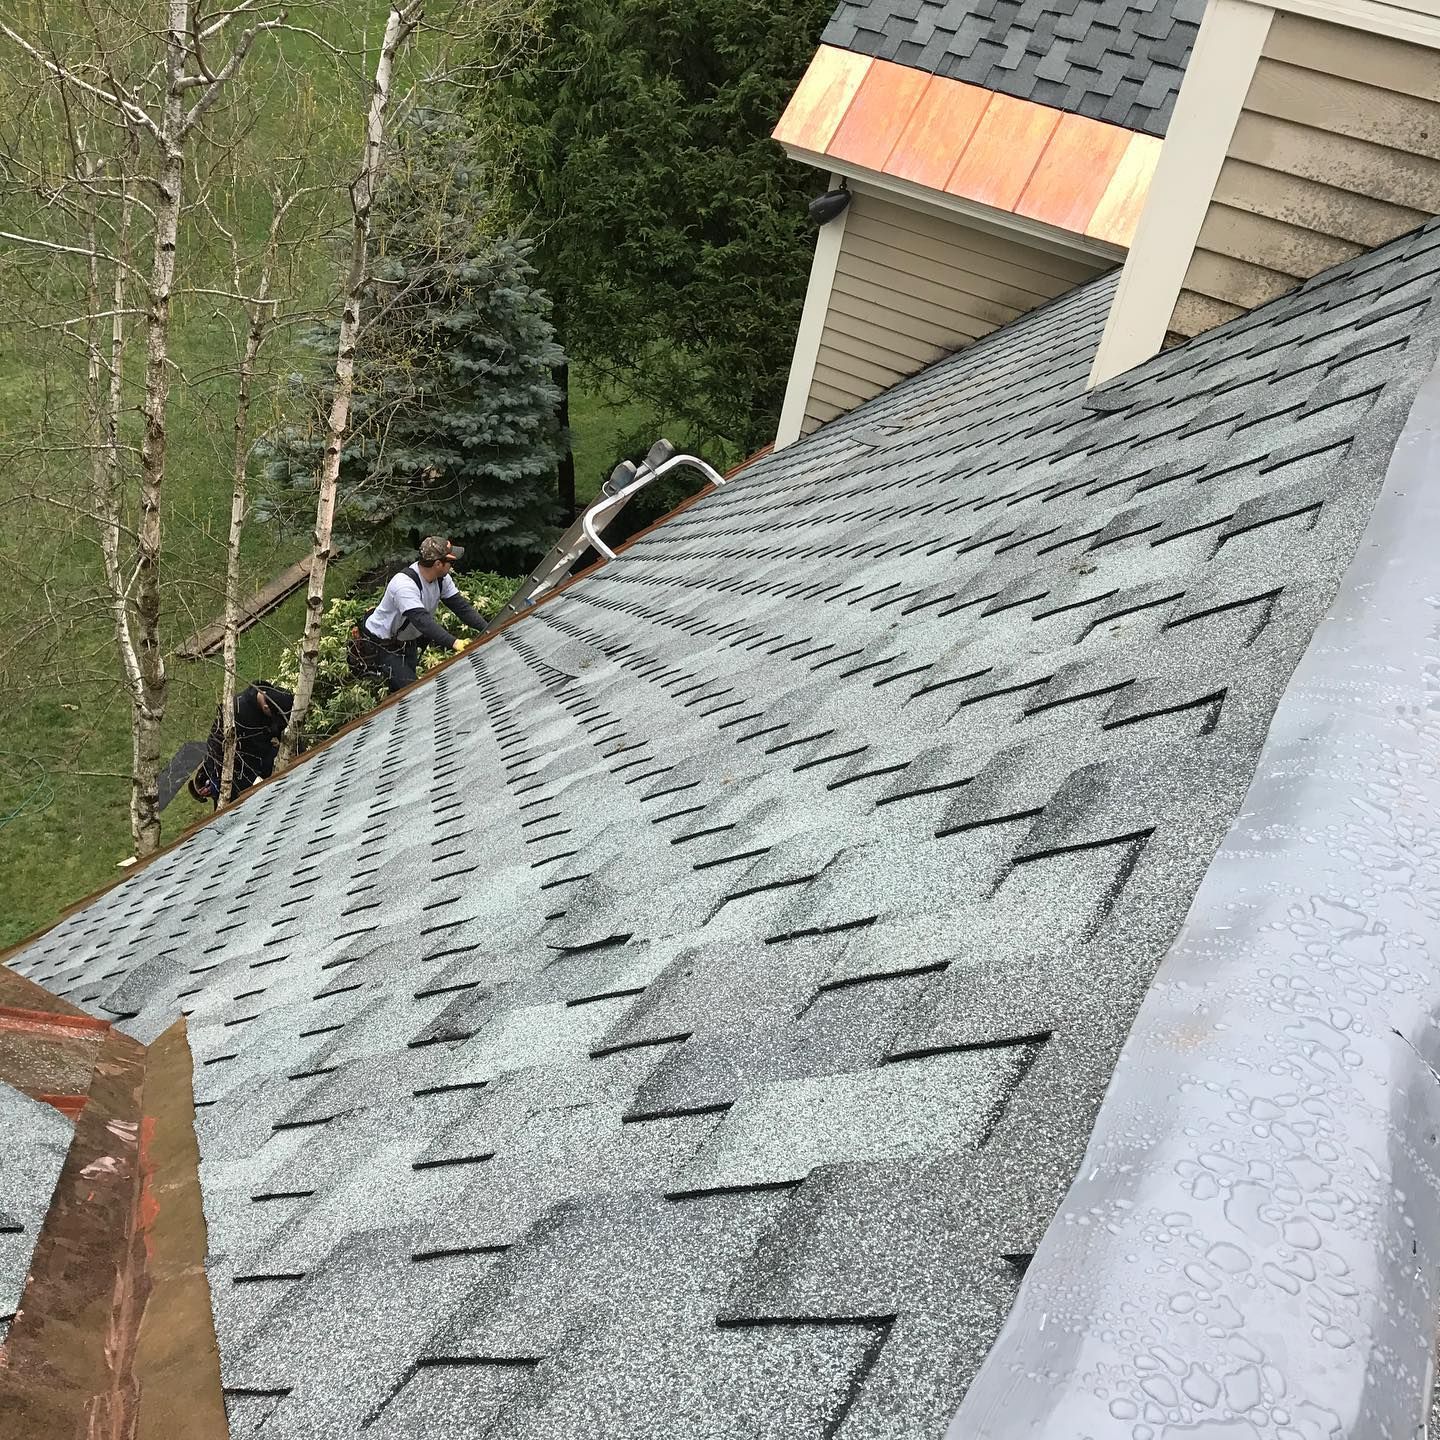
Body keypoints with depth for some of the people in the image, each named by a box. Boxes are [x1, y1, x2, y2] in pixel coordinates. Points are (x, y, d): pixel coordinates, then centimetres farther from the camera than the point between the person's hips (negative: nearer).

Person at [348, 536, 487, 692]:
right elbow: (422, 620, -45)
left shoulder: (441, 579, -10)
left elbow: (461, 606, -8)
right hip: (380, 645, -8)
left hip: (408, 641, 8)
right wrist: (454, 643, -53)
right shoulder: (404, 584, -35)